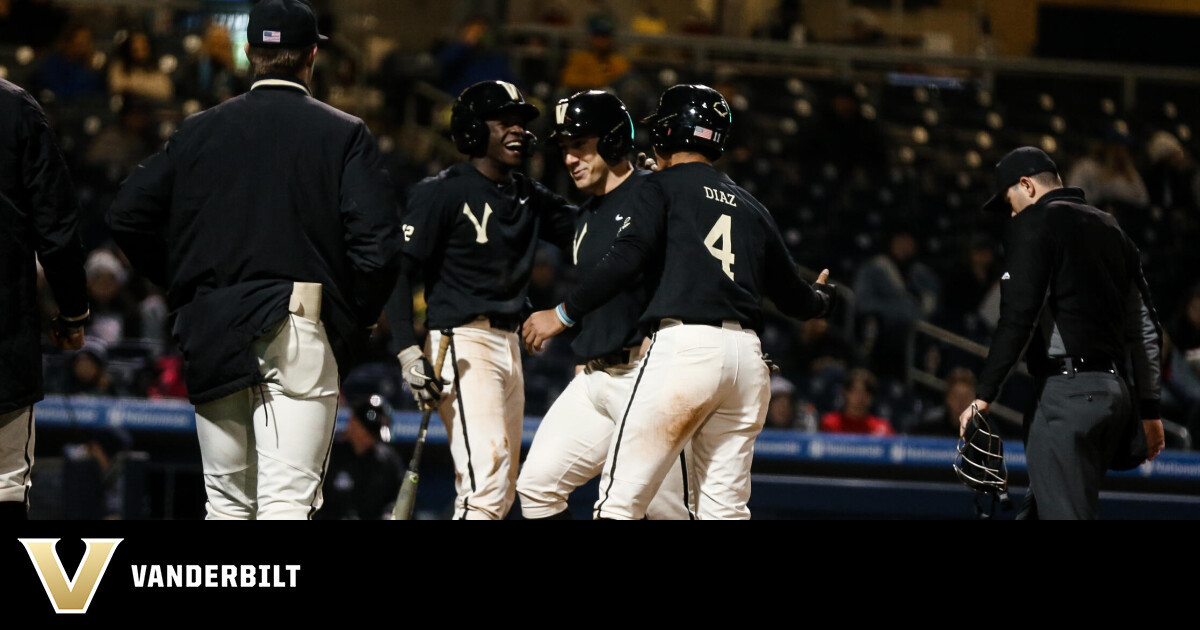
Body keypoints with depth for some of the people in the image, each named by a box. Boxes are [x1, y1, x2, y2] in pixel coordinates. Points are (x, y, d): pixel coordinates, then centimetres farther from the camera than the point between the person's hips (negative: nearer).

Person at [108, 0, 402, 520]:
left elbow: (127, 216, 6)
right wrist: (356, 324, 6)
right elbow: (378, 244, -8)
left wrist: (182, 290, 17)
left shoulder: (200, 130, 8)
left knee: (228, 502, 13)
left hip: (212, 340, 3)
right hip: (301, 337, -3)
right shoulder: (344, 134, 0)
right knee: (286, 501, -10)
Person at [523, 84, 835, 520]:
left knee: (620, 499, -6)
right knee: (724, 509, 9)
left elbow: (625, 261, -9)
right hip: (747, 354, 6)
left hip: (685, 347, -6)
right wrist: (822, 297, 51)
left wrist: (564, 315, -3)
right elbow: (794, 298, 28)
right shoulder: (750, 206, 23)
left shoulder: (664, 186, 6)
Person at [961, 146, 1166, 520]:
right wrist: (1149, 408, 22)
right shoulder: (1111, 231, 21)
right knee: (1036, 513, 13)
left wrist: (983, 396, -13)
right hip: (1114, 391, 8)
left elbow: (1018, 318, -14)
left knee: (1066, 515, -13)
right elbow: (1146, 329, 19)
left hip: (1066, 391, -8)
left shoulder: (1034, 223, -2)